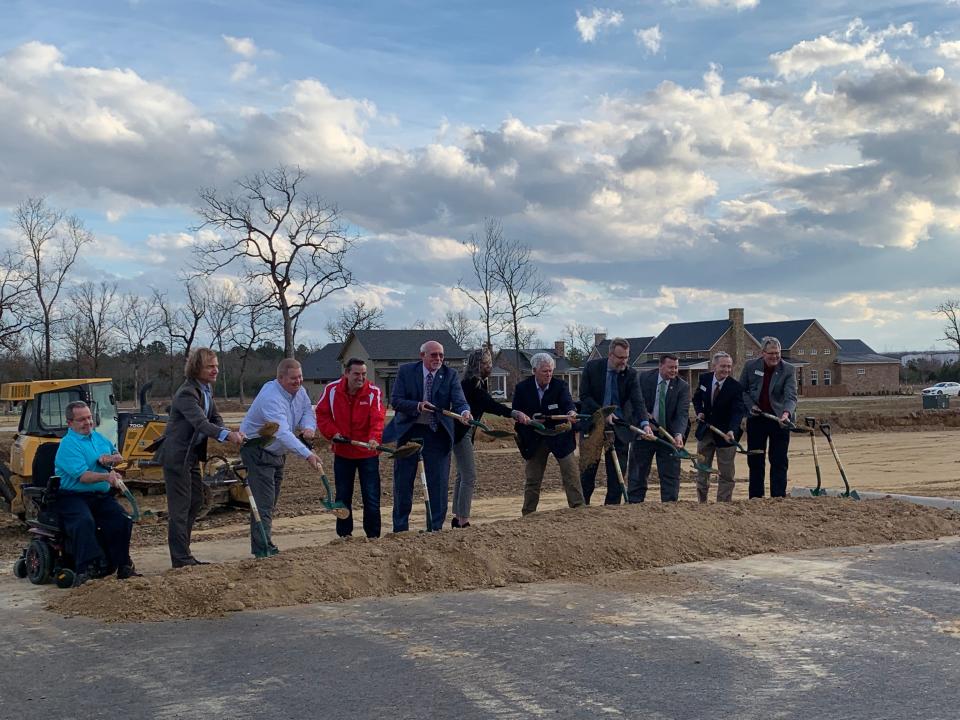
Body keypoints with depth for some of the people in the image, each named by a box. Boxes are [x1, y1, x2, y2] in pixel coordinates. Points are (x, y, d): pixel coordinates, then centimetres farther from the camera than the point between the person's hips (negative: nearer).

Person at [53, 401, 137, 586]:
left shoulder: (98, 437, 16)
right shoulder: (68, 445, -10)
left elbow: (119, 456, 24)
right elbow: (82, 476, -21)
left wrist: (109, 458, 0)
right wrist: (106, 477, -36)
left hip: (101, 496, 7)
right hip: (73, 496, -7)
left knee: (122, 520, -16)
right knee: (84, 522, -35)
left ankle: (123, 566, -6)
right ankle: (84, 571, -37)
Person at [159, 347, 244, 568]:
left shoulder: (207, 388, 8)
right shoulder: (187, 393, -22)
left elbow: (215, 418, 8)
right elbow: (201, 423, -34)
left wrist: (229, 434, -14)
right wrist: (227, 435, -48)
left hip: (192, 454, 10)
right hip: (176, 455, -10)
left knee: (195, 501, 15)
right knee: (180, 506, -6)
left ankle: (182, 553, 24)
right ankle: (180, 558, -1)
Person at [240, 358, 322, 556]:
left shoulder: (299, 391, -3)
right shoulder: (271, 398, -32)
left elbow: (308, 410, 11)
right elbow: (283, 432, -43)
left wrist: (308, 427, -15)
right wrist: (307, 454, -52)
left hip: (277, 452, 9)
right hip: (257, 451, -9)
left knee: (271, 502, 16)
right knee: (263, 502, -13)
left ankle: (262, 545, 27)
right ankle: (263, 549, -12)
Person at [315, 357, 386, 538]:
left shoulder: (374, 392, -11)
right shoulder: (332, 390, -4)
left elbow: (377, 418, -23)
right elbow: (322, 414, 3)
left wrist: (374, 438, -41)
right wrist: (332, 433, -13)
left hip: (368, 452, -2)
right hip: (342, 451, 2)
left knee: (371, 497, 0)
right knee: (343, 496, 11)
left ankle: (373, 536, 10)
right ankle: (344, 535, 22)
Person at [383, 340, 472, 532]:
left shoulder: (450, 375, -3)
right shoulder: (406, 371, -4)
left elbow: (459, 400, -15)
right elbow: (395, 400, -8)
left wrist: (465, 412, -38)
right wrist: (417, 406, -25)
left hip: (437, 434, 0)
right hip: (408, 431, 0)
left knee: (439, 484, 1)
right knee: (403, 483, 8)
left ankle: (436, 528, 13)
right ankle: (400, 529, 22)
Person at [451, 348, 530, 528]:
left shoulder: (478, 383, 11)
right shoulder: (471, 384, -21)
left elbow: (488, 405, 13)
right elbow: (490, 404, -33)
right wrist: (514, 413, -42)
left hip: (466, 432, 11)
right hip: (461, 432, -11)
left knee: (463, 474, 15)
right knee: (469, 476, -11)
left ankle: (458, 518, 22)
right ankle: (463, 521, -10)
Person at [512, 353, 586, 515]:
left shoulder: (560, 385, -8)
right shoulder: (522, 388, -6)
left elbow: (567, 402, -25)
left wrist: (571, 412, -48)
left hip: (560, 437, -1)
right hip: (534, 440, 1)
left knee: (572, 475, -6)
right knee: (532, 480, 7)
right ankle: (528, 515, 16)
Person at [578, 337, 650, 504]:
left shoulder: (631, 374, -7)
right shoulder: (592, 367, -8)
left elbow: (638, 401, -17)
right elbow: (584, 396, -9)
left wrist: (645, 423, -33)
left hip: (619, 429, 1)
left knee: (617, 473, 1)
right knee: (588, 470, 8)